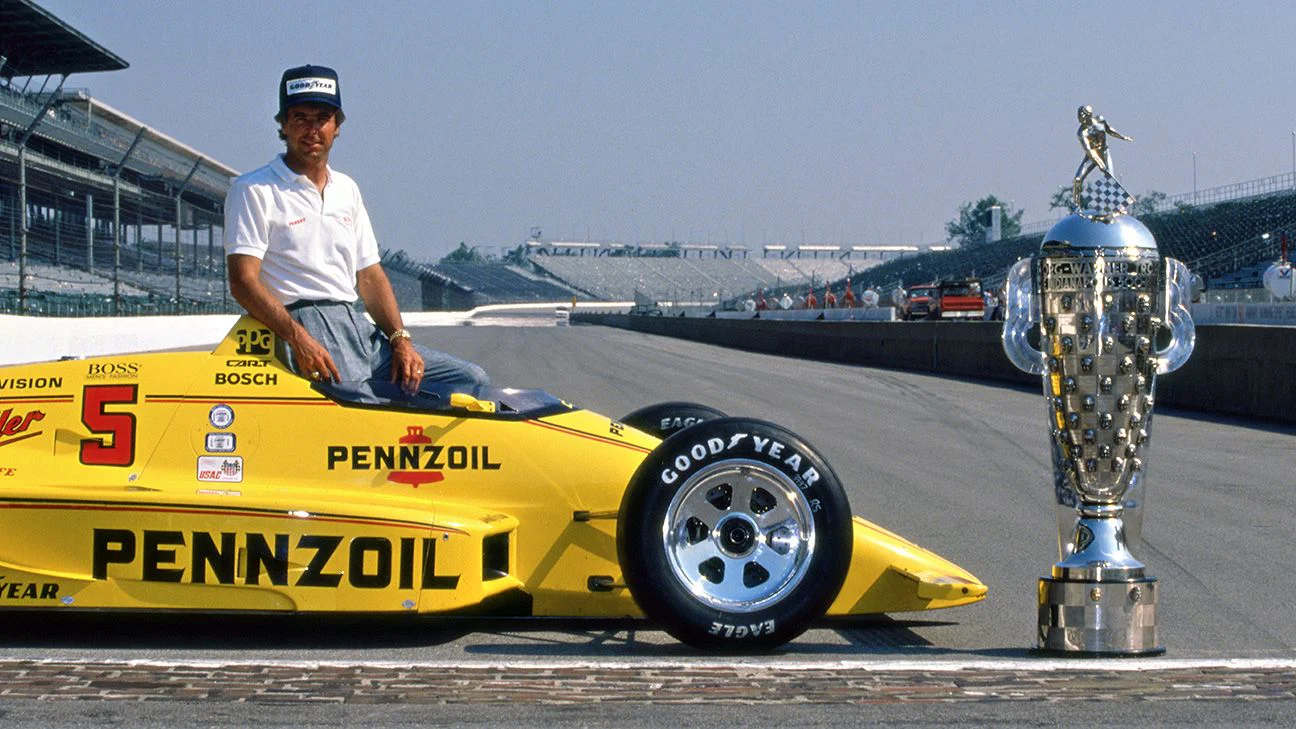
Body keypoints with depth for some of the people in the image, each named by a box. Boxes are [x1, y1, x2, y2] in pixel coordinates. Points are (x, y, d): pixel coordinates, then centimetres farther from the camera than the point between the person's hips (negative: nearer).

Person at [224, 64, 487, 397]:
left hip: (358, 327, 8)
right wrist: (298, 338, -23)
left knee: (472, 380, -2)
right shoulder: (254, 191, 1)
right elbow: (243, 281, -9)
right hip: (303, 323, -7)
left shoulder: (346, 189, 22)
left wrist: (400, 340, 4)